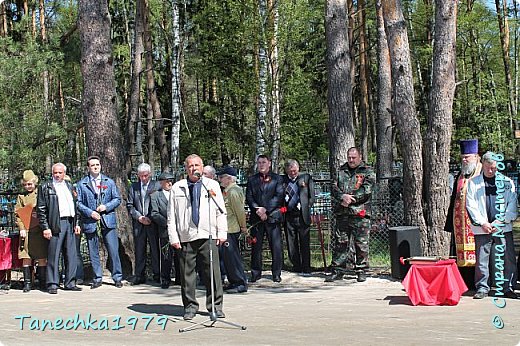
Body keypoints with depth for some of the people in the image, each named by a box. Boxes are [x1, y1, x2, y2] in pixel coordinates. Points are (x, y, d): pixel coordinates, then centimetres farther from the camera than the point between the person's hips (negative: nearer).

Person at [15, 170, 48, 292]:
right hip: (26, 231, 1)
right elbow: (18, 213, 7)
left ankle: (42, 282, 7)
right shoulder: (21, 197, 12)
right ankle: (27, 283, 3)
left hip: (40, 230, -1)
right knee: (26, 257, -1)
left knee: (42, 257, 0)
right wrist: (21, 228, -5)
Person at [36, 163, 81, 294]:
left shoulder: (69, 186, 18)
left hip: (70, 223, 5)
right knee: (53, 256, -4)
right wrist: (45, 227, -10)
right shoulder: (45, 187, 2)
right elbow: (41, 209, -3)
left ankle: (70, 283, 13)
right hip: (56, 224, -5)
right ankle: (52, 284, 1)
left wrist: (76, 223, 13)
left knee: (71, 255, 6)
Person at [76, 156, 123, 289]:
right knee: (93, 252, 4)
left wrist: (106, 207, -7)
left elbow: (117, 199, 9)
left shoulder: (109, 182, 11)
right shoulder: (81, 184, 6)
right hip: (90, 222, 0)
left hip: (108, 221, 0)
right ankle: (97, 279, 13)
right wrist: (90, 213, -11)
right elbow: (78, 203, 2)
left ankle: (117, 277, 6)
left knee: (113, 250, -3)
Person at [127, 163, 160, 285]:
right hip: (138, 223, 2)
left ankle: (157, 274, 8)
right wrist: (139, 217, -5)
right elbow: (129, 205, 9)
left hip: (153, 223, -2)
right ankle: (139, 275, 9)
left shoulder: (157, 186, 3)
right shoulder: (133, 187, 12)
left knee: (155, 249, 0)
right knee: (139, 250, 4)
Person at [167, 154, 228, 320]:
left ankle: (215, 306, 9)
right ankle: (190, 306, 13)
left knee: (213, 272, -1)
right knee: (187, 273, 2)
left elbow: (221, 211, 11)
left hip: (208, 235, 0)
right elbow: (171, 215, 8)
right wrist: (173, 237, 1)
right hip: (185, 237, 0)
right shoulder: (177, 188, 9)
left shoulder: (212, 185, 11)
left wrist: (222, 233, 4)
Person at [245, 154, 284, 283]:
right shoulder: (252, 180, 15)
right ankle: (256, 273, 10)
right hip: (256, 218, 2)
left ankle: (276, 273, 3)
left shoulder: (277, 178, 8)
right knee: (256, 246, 2)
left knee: (276, 246, -4)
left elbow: (279, 197, -2)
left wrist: (265, 209, -12)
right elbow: (249, 198, 6)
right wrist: (258, 210, -10)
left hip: (273, 216, -2)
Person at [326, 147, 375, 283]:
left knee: (361, 243, 0)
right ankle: (337, 270, 11)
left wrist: (350, 198, -12)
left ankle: (361, 270, 9)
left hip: (360, 212, -3)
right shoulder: (341, 171, 16)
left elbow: (366, 190, -8)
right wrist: (342, 197, -13)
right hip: (342, 213, 3)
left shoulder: (368, 172, 5)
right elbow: (334, 188, 7)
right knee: (340, 242, 5)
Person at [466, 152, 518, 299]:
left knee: (509, 258, 1)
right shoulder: (473, 183, 6)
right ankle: (482, 288, 9)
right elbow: (470, 205, 2)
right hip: (482, 228, -1)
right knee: (482, 259, -1)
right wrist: (483, 223, -7)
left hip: (503, 227, 1)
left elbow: (512, 205, 7)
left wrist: (501, 221, -5)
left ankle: (509, 288, 10)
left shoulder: (507, 182, 9)